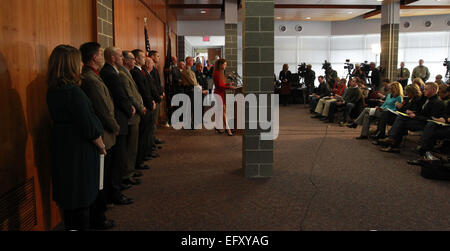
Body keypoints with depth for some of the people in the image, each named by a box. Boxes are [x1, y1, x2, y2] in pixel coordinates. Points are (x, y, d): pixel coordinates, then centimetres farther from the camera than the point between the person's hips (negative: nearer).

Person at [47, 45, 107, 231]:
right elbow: (89, 127, -21)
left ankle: (69, 226, 32)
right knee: (83, 196, 4)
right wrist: (101, 145, -4)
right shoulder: (73, 91, -22)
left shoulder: (53, 90, 4)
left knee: (69, 196, 19)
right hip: (80, 152, -8)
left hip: (62, 149, 8)